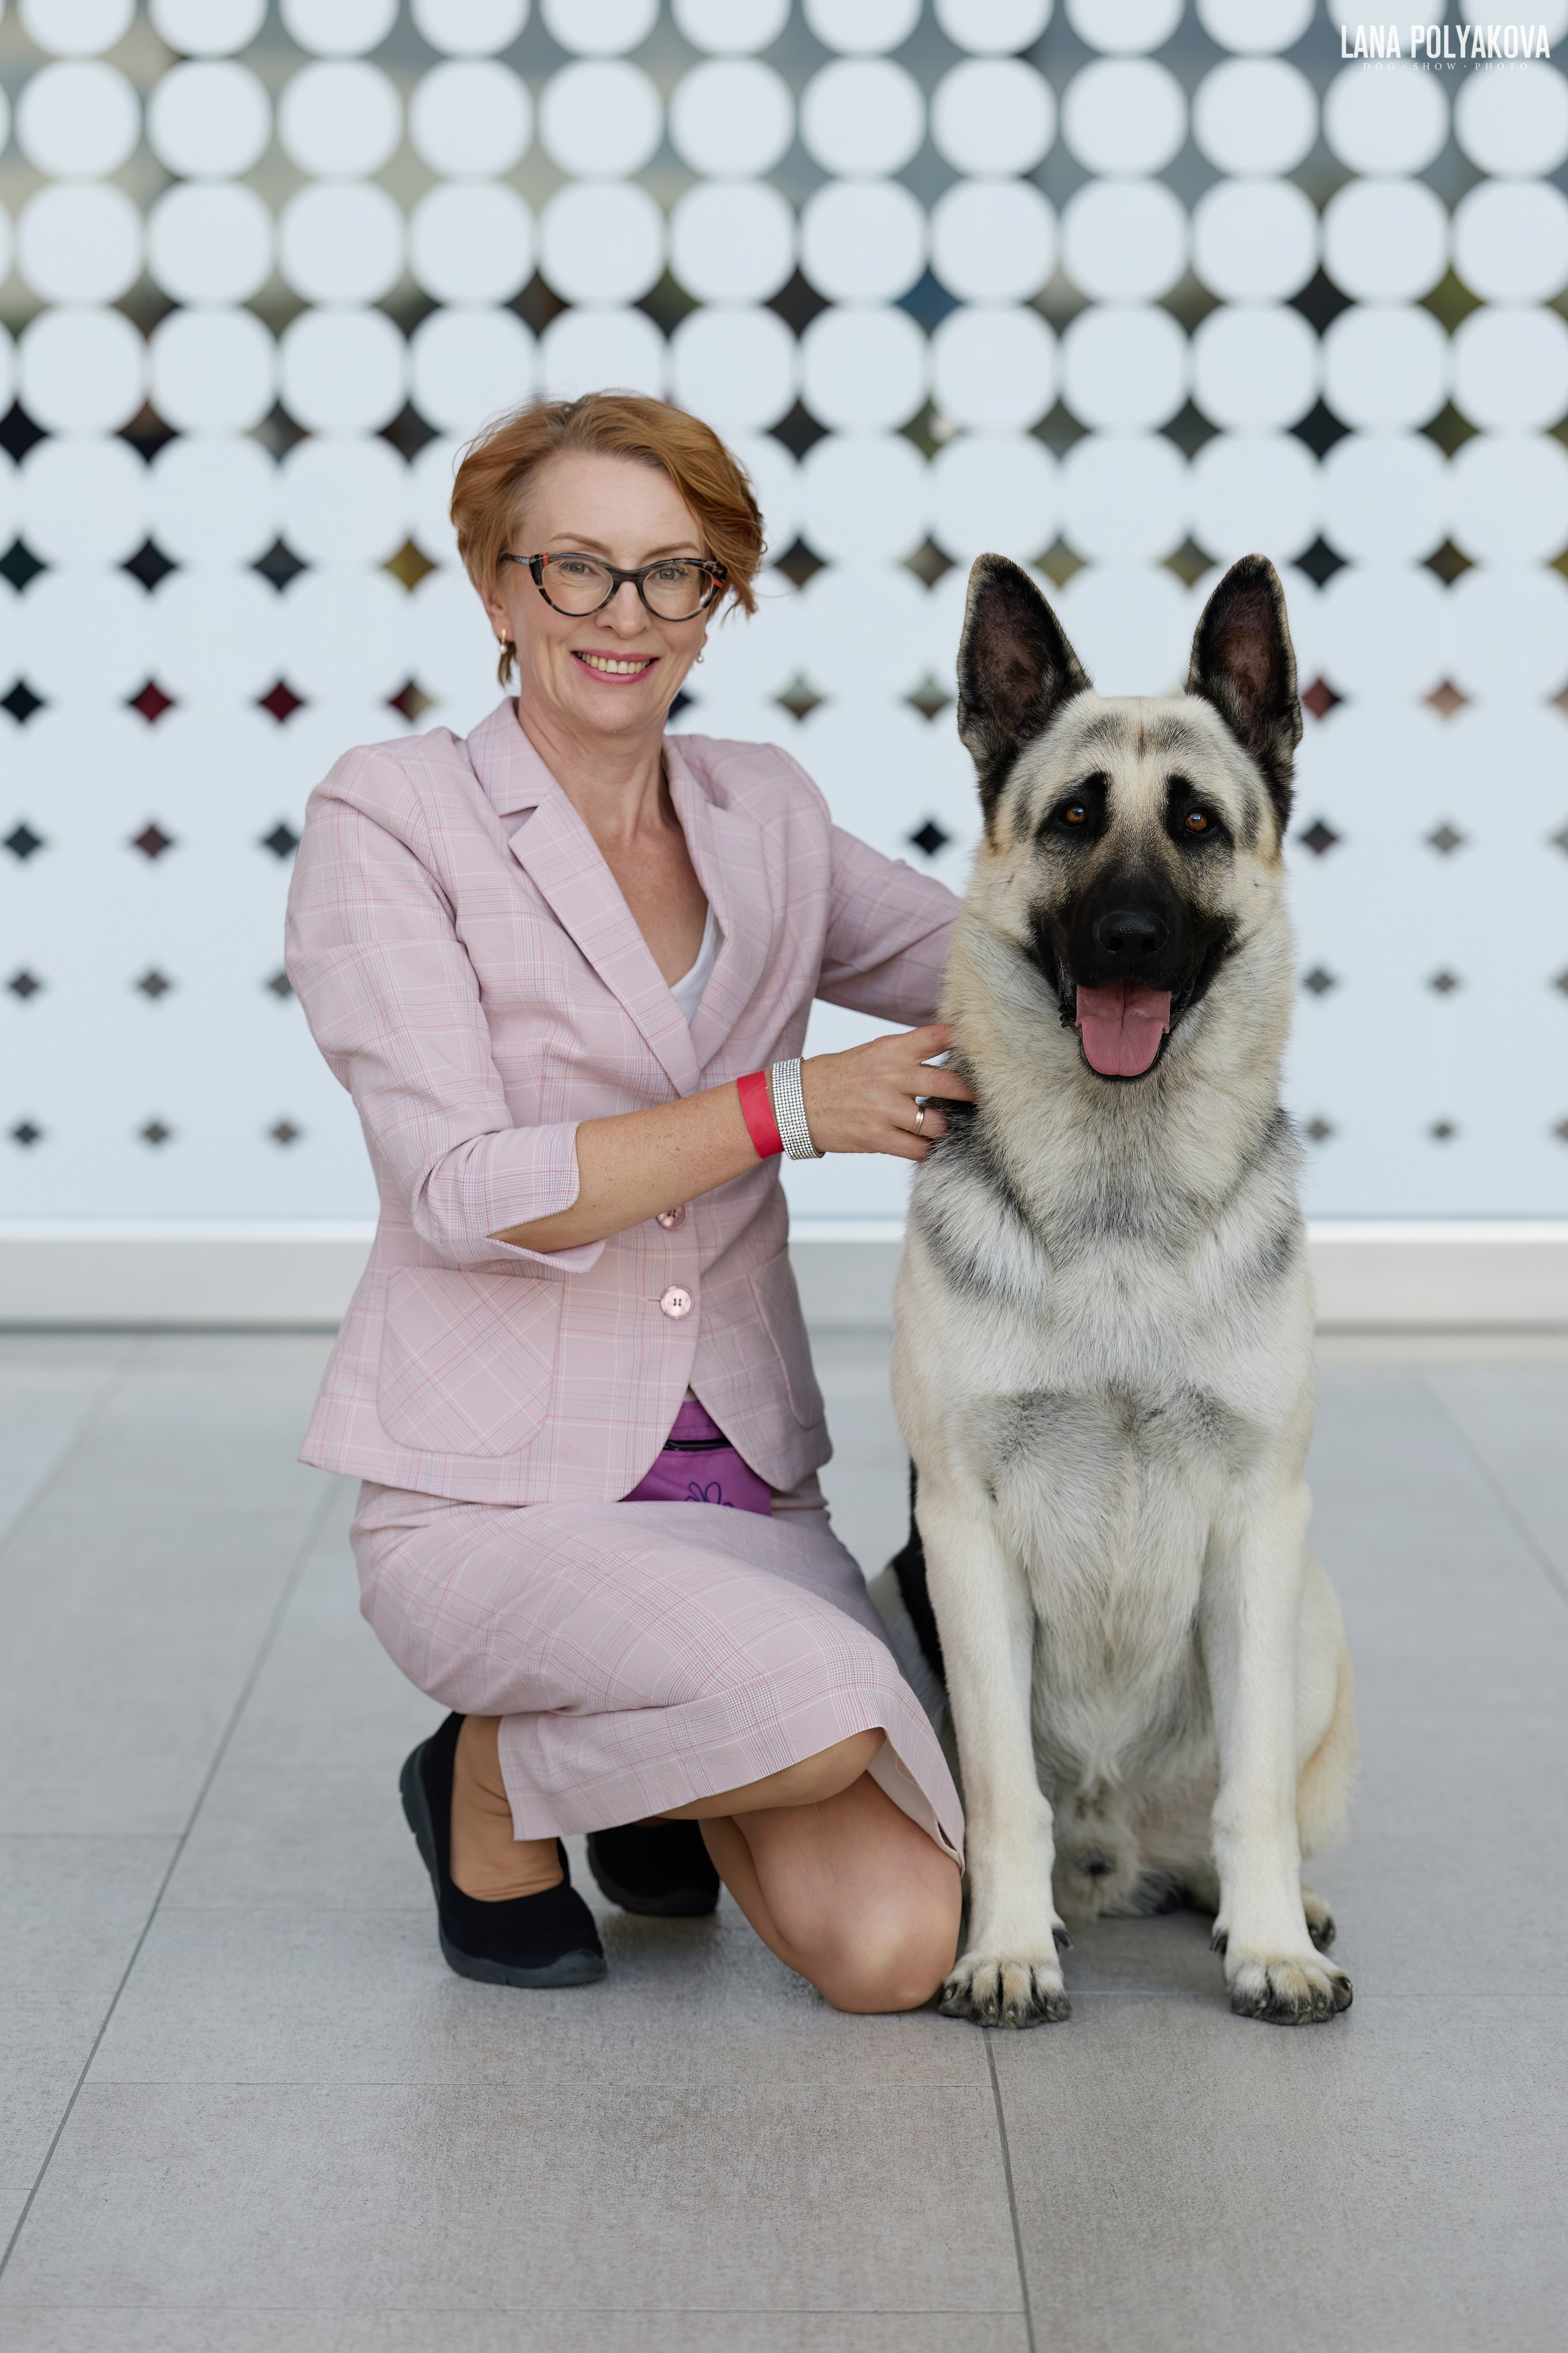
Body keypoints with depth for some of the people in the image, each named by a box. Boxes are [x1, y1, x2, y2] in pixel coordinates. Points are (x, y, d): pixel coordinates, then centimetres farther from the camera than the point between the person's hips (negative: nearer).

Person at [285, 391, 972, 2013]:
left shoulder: (762, 814, 9)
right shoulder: (390, 818, -7)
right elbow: (463, 1191, -16)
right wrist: (785, 1107, -18)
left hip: (740, 1480, 5)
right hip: (492, 1490, -5)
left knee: (896, 1949, -13)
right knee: (821, 1715, -31)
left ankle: (658, 1777, 20)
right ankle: (489, 1788, 0)